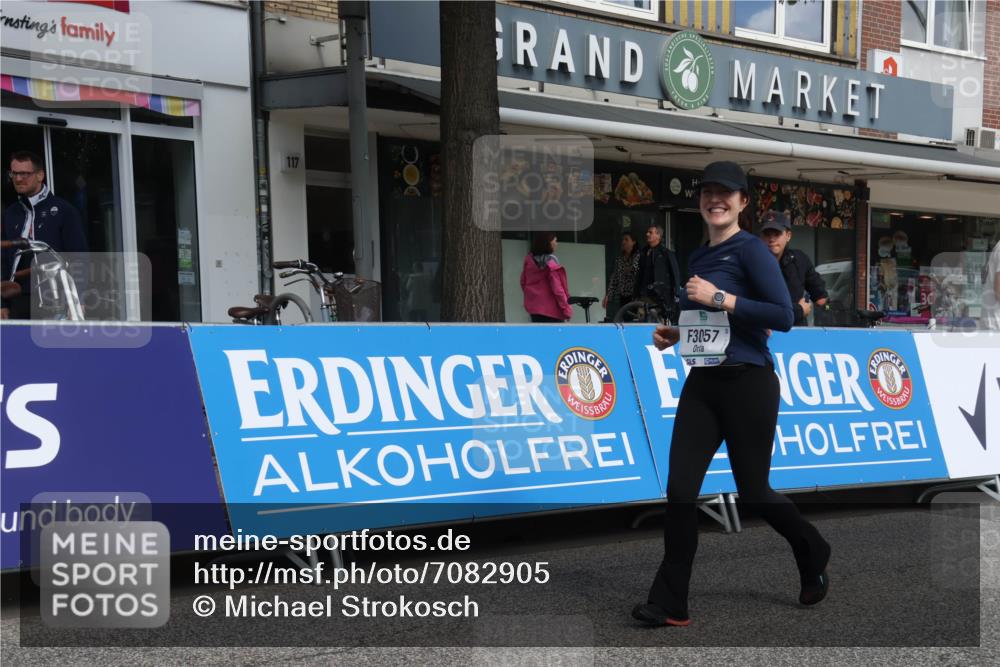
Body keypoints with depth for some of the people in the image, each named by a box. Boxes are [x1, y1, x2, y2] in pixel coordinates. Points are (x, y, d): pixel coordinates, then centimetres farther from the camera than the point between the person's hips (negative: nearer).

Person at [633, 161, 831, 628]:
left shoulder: (751, 250, -8)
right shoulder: (698, 257, 14)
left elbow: (783, 316, -18)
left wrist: (720, 298, -21)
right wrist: (675, 334, 8)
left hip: (748, 384, -6)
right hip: (701, 384, 6)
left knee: (752, 491, 6)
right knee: (679, 489, -4)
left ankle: (813, 554, 35)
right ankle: (669, 604, 2)